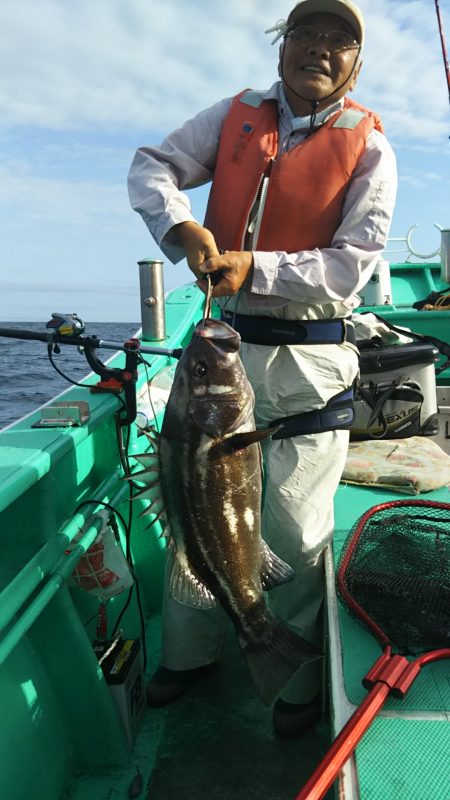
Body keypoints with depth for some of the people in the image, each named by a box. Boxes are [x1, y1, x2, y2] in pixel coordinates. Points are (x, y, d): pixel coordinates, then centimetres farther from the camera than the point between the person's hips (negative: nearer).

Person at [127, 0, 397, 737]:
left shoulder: (367, 145, -1)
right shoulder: (235, 115, 9)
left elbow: (352, 266, -10)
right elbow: (152, 167, 6)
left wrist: (256, 268, -24)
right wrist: (179, 225, -17)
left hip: (309, 357, -3)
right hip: (223, 339, 4)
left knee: (294, 531, 1)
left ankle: (298, 681, 27)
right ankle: (190, 651, 35)